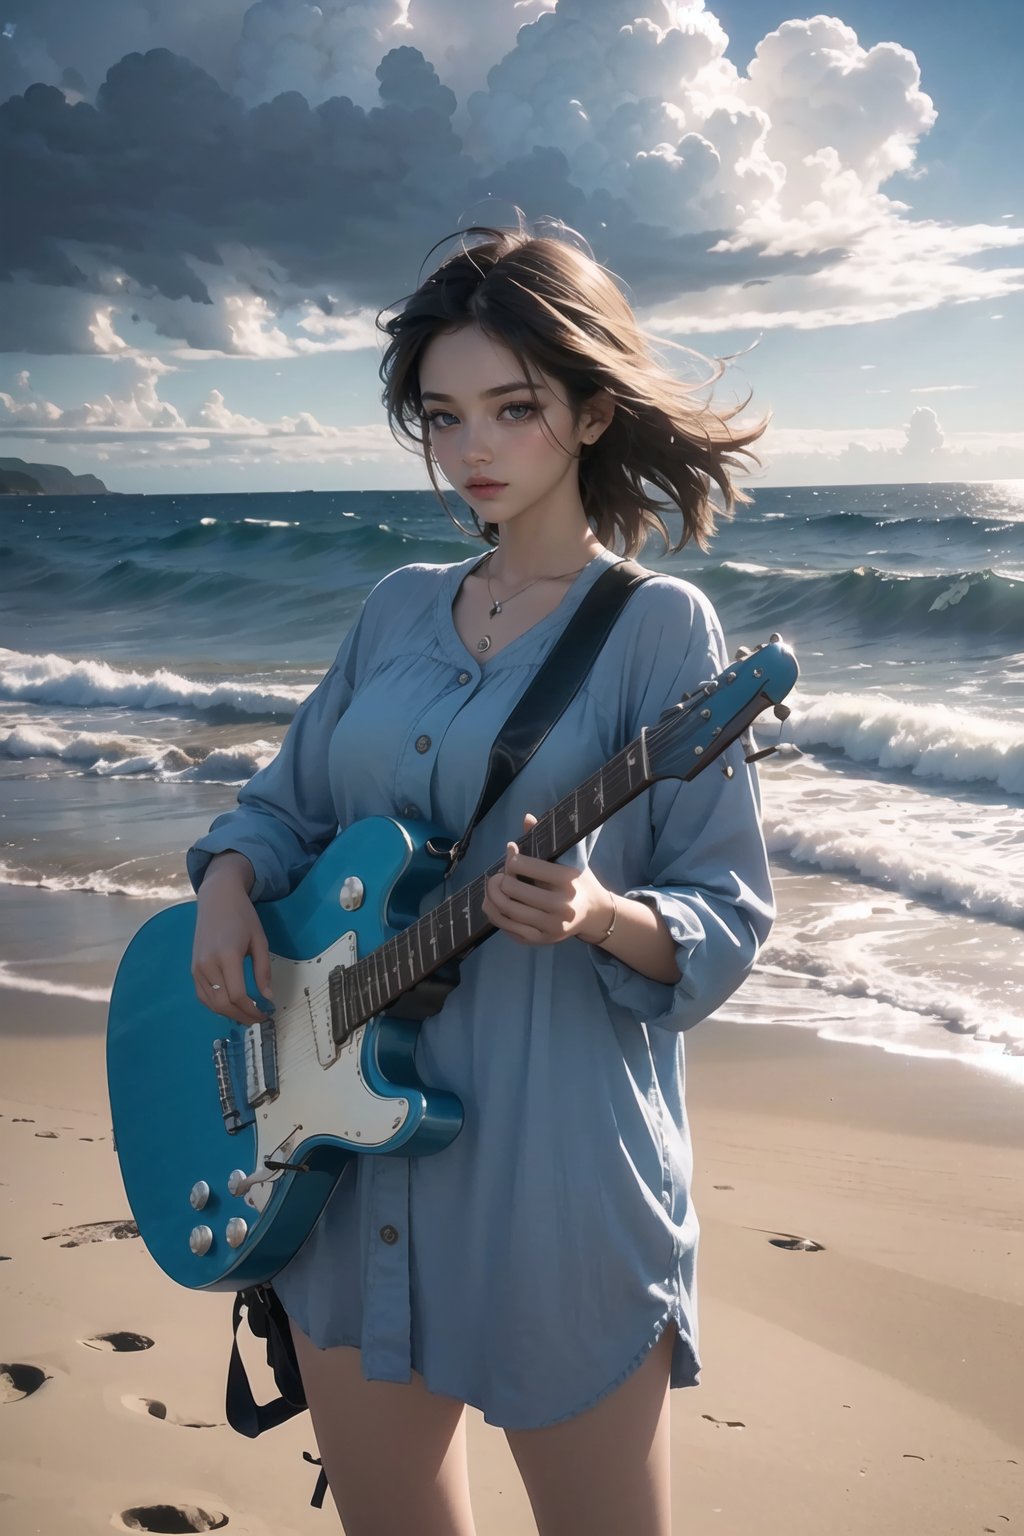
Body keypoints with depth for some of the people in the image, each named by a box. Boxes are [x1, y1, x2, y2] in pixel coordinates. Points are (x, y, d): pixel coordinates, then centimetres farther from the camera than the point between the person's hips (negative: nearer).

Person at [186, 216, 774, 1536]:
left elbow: (725, 919, -9)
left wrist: (598, 916, -28)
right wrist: (228, 882, -4)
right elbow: (284, 804, 16)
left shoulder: (656, 626, -7)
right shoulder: (400, 609, 9)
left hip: (555, 1167, -5)